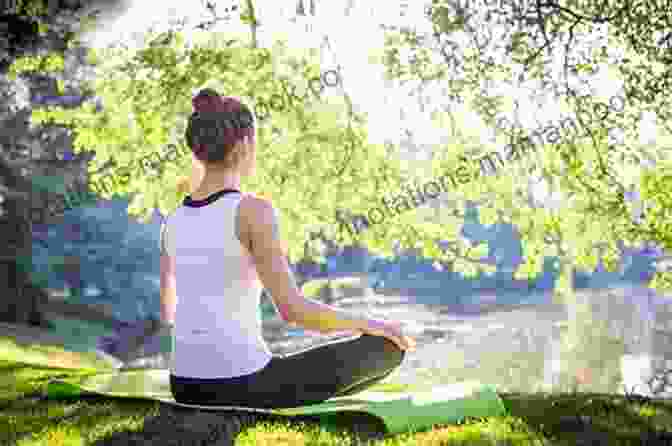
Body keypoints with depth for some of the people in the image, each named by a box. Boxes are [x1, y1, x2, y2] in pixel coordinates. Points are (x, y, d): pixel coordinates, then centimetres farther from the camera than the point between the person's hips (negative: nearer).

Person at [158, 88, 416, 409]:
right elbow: (292, 309, -18)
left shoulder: (172, 222, 8)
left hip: (188, 388, 8)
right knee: (389, 348, 9)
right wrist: (369, 324, -2)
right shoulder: (254, 210, -14)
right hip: (241, 388, -7)